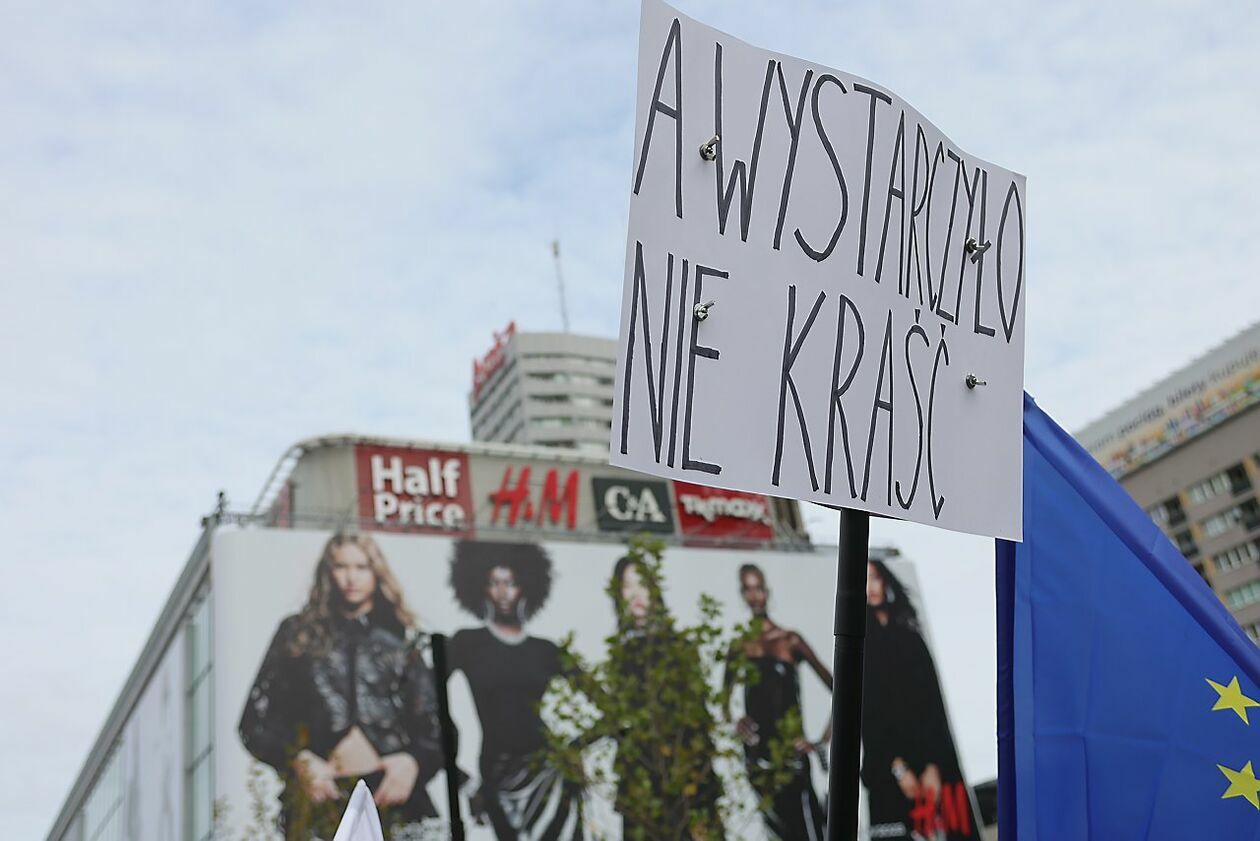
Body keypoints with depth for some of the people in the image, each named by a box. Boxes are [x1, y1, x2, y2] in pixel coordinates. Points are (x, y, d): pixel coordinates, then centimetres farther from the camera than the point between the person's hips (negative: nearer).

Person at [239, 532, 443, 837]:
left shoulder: (400, 638, 16)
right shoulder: (298, 634, 15)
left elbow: (436, 723, 11)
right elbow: (257, 719, 10)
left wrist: (414, 761, -7)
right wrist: (299, 760, -5)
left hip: (391, 792, 0)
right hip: (322, 794, 0)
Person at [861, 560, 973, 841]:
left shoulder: (909, 635, 11)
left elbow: (933, 702, 3)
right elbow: (865, 712, -1)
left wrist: (934, 764, -10)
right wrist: (897, 767, -11)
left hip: (930, 757, 2)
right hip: (888, 766, -2)